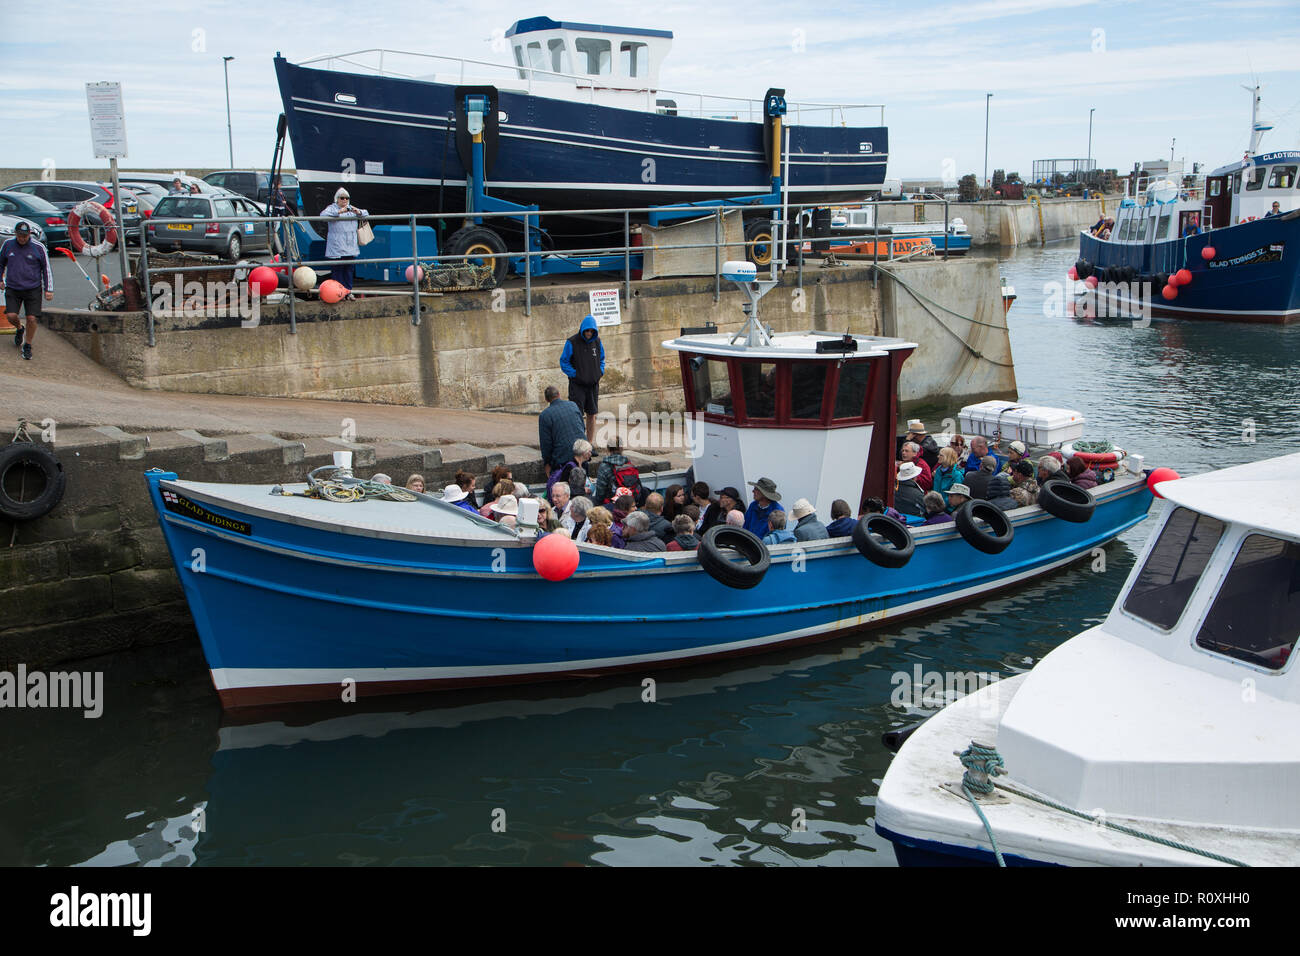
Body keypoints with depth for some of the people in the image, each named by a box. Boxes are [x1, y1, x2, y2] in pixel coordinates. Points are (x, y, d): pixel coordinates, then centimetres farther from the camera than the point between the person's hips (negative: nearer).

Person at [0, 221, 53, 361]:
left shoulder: (38, 247, -5)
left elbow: (46, 268, 3)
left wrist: (48, 289, 1)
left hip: (33, 289, -2)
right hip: (12, 288, 2)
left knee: (32, 318, -6)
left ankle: (27, 346, 14)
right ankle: (19, 329, 25)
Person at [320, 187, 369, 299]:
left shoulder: (351, 208, 18)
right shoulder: (332, 208, 1)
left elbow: (366, 214, 15)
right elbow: (323, 215, -18)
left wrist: (358, 212, -8)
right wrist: (339, 212, -27)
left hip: (351, 247, 5)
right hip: (336, 247, -5)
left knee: (349, 269, 6)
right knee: (337, 270, -5)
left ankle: (348, 291, 14)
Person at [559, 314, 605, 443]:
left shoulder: (597, 342, 6)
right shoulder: (572, 342, -8)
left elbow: (601, 359, 19)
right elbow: (564, 362, -4)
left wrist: (600, 373, 4)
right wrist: (575, 374, -11)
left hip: (593, 384, 4)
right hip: (577, 385, -4)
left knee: (592, 415, 8)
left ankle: (591, 442, 16)